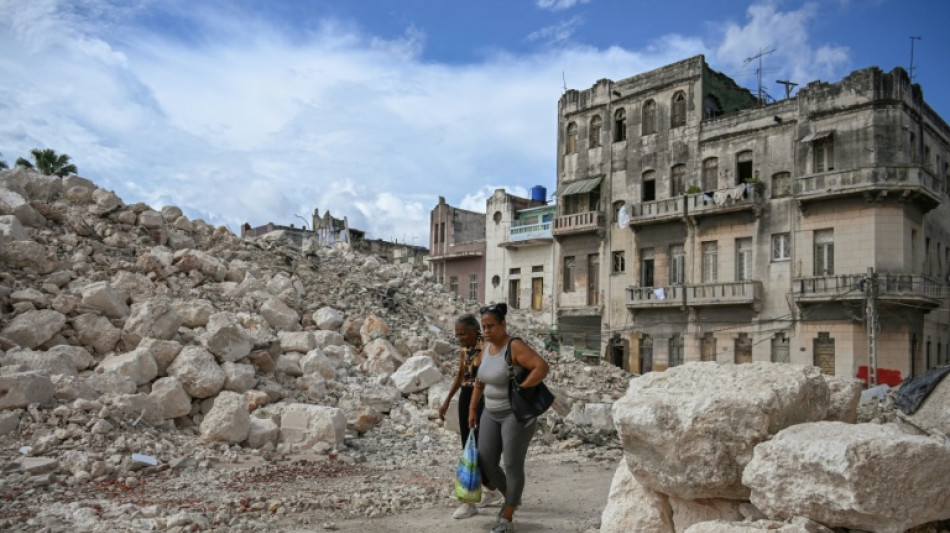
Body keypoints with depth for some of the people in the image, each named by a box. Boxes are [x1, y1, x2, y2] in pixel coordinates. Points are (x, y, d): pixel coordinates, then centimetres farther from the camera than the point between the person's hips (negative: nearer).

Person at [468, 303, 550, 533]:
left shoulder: (515, 347, -19)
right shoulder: (487, 348, 5)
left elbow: (542, 367, -30)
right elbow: (480, 381, 16)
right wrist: (472, 409, 12)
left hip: (517, 414, -8)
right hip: (492, 414, 8)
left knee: (513, 466, -2)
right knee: (486, 463, 6)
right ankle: (511, 497, 32)